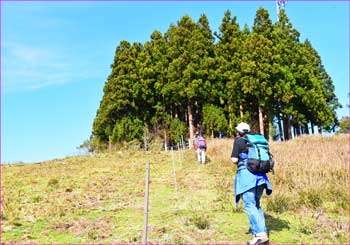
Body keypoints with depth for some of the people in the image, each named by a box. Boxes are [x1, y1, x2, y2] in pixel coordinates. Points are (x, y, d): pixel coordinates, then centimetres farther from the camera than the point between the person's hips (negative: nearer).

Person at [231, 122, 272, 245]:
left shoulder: (238, 141, 1)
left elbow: (234, 160, -5)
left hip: (246, 174, -6)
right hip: (260, 175, 7)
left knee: (249, 205, -6)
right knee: (256, 204, 14)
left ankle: (260, 234, -15)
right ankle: (262, 233, 11)